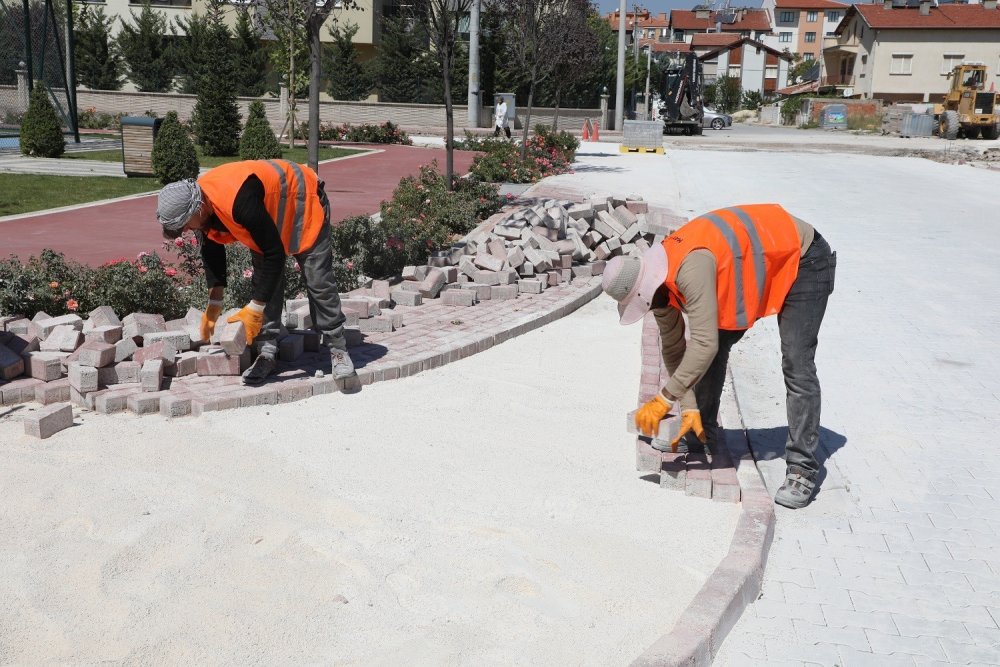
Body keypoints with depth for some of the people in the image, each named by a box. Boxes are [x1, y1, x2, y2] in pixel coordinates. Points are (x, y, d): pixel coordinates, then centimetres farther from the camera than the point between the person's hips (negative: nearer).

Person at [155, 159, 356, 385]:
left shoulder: (239, 202, -44)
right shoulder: (200, 202, -16)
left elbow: (274, 254, -38)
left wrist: (255, 308, -33)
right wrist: (214, 303, -1)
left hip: (304, 203, -7)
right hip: (267, 215, 7)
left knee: (319, 283, -6)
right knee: (264, 282, -2)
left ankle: (338, 350, 3)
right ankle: (267, 353, 3)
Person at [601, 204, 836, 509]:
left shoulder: (691, 268, -37)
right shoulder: (656, 278, -8)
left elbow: (704, 345, -39)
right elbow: (674, 349, 1)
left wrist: (664, 399, -31)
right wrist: (689, 409, -2)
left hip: (803, 261, -9)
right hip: (763, 264, 9)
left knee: (797, 367, -14)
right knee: (718, 343, 7)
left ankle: (802, 469, -8)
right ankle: (702, 432, 23)